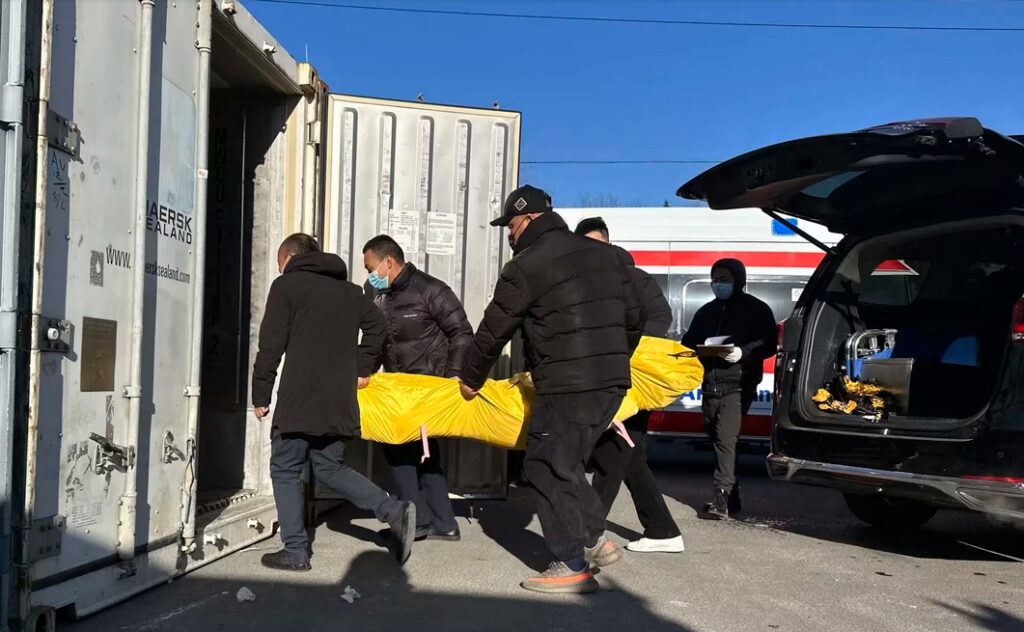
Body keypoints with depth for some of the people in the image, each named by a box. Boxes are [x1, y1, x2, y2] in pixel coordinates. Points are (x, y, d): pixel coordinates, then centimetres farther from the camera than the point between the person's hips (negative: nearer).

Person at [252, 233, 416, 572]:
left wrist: (261, 396, 0)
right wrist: (360, 369, 21)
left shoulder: (286, 285, 0)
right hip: (339, 402, 6)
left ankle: (295, 550, 6)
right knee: (330, 468, 16)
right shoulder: (347, 290, 17)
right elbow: (376, 324, 19)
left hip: (299, 401, -6)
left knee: (285, 470, 6)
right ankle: (394, 510, 2)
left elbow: (271, 346, -6)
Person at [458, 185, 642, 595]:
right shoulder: (605, 255, 15)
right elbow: (632, 319, 19)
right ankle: (595, 539, 22)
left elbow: (494, 331, 0)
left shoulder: (526, 265, -6)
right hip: (612, 382, 8)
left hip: (566, 387, -8)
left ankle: (574, 566, 4)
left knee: (547, 468, 2)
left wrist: (470, 378, 14)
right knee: (565, 463, 21)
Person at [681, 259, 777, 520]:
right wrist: (693, 351, -3)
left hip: (738, 384, -6)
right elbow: (688, 342, 20)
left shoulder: (757, 309, 3)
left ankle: (721, 496, -20)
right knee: (717, 439, 10)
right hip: (710, 384, 6)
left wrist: (743, 352, -21)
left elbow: (769, 344, -4)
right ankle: (731, 496, 22)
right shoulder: (706, 311, 19)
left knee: (725, 438, -19)